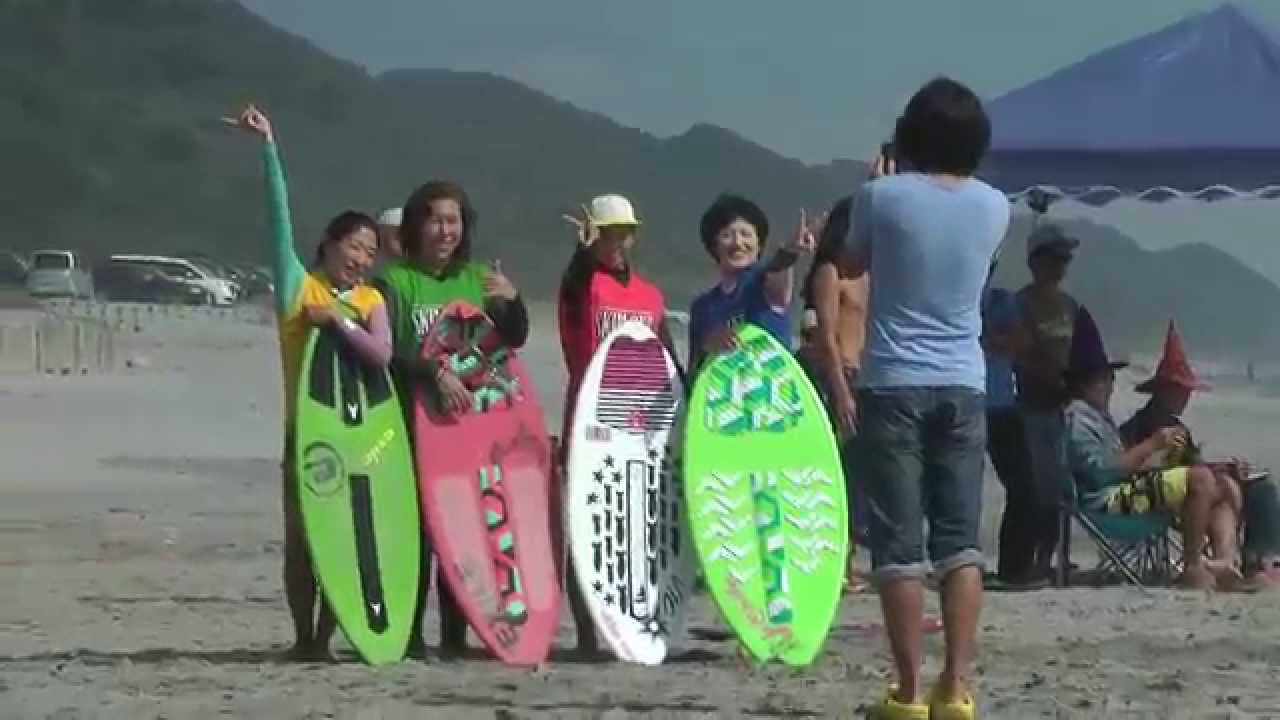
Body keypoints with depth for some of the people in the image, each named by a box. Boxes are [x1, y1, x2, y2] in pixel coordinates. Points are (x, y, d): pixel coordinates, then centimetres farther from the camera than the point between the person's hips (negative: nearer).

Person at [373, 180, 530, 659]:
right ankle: (411, 635, -1)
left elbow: (515, 339, 9)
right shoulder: (396, 281, -2)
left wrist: (512, 301, -11)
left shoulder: (478, 279, 12)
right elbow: (387, 351, -13)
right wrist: (436, 373, -27)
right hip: (415, 420, -4)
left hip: (471, 418, 4)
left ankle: (455, 635, 9)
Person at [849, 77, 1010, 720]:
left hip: (893, 385, -3)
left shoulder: (884, 196, -7)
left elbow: (852, 265, 12)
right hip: (962, 388, 3)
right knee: (960, 541, 6)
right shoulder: (993, 206, 2)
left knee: (899, 545, -2)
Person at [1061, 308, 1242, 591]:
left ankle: (1224, 560, -17)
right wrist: (1152, 445, -16)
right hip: (1108, 498, -11)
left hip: (1129, 486, 11)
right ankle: (1192, 569, -21)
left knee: (1220, 488, 7)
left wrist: (1163, 455, 6)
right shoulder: (1076, 417, -8)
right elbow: (1101, 470, -19)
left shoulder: (1099, 415, 27)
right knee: (1200, 478, -26)